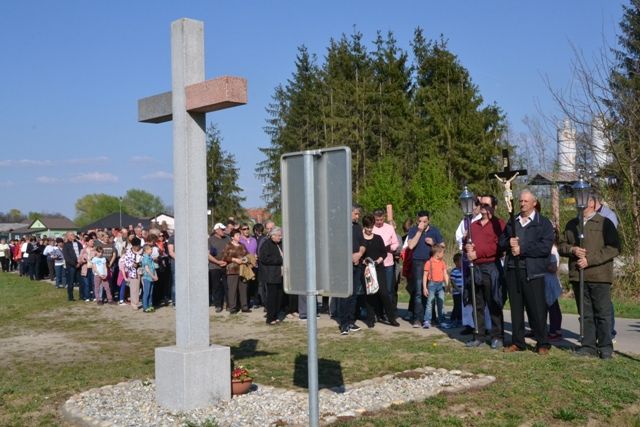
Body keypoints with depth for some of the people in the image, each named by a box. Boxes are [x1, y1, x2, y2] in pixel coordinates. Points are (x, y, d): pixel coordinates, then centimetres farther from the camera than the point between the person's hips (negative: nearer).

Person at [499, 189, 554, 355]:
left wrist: (522, 249, -14)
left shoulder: (543, 223, 2)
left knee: (537, 309, -3)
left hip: (533, 272, -5)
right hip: (513, 271, 5)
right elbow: (501, 243, 17)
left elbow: (546, 247, -11)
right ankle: (517, 342, 17)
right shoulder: (512, 222, 18)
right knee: (516, 308, 8)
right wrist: (509, 242, -5)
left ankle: (542, 344, 7)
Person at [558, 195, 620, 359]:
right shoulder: (571, 224, 16)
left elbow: (614, 248, -10)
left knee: (603, 313, -1)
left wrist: (589, 260, -15)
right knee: (585, 314, 9)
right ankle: (588, 346, 15)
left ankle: (605, 348, 8)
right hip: (577, 276, 5)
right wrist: (572, 250, -7)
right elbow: (561, 245, 16)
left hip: (599, 277, -5)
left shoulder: (605, 223, -2)